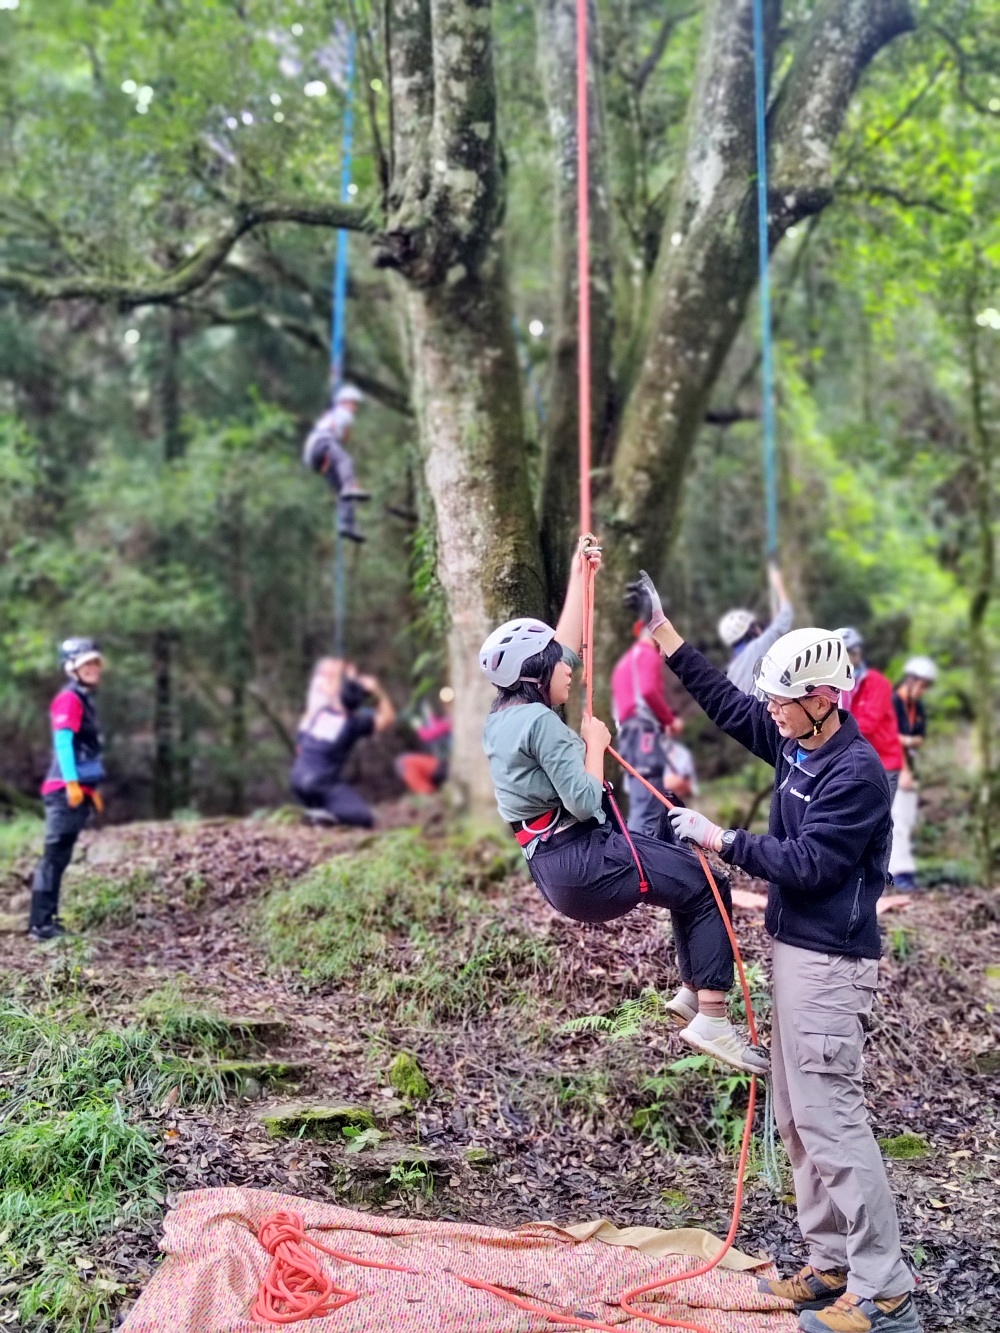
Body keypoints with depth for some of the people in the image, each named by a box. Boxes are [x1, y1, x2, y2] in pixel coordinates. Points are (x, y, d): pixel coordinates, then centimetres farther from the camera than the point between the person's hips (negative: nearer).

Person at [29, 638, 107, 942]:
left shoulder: (85, 700, 20)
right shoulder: (69, 699, -9)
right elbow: (62, 741, -19)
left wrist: (92, 788, 23)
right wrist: (72, 783, -25)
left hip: (78, 790, 10)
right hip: (66, 791, -9)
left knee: (60, 858, 11)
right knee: (54, 856, -9)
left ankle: (48, 919, 16)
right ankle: (39, 924, -9)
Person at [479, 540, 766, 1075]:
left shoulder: (501, 717, 11)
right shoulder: (540, 721, -17)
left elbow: (564, 649, 21)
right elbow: (584, 802, -22)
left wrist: (578, 577, 25)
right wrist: (595, 741, -7)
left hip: (555, 865, 10)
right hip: (583, 861, -10)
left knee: (683, 865, 23)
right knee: (707, 889, -4)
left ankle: (691, 991, 22)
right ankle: (711, 1021, -9)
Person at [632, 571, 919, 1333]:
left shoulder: (857, 775, -19)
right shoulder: (797, 744, 7)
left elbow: (807, 864, -23)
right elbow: (730, 708, 17)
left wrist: (724, 841, -15)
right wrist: (669, 641, 17)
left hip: (830, 964, -10)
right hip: (795, 952, 10)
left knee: (832, 1121, -7)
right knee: (797, 1120, 15)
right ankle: (833, 1267, 26)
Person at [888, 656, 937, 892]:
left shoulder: (918, 707, 12)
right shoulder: (892, 703, -12)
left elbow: (919, 739, 11)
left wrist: (906, 740, -13)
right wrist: (903, 772, -17)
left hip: (907, 768, 8)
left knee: (908, 822, 5)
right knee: (896, 821, -11)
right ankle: (900, 872, -12)